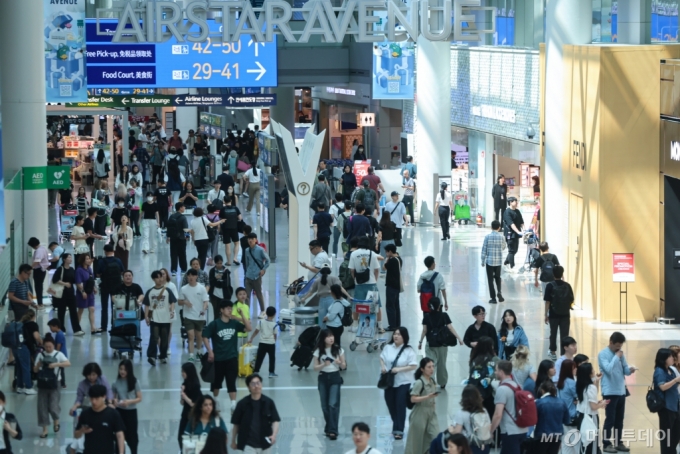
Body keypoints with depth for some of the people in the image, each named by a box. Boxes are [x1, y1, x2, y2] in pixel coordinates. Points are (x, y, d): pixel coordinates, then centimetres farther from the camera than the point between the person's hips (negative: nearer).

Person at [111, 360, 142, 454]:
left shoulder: (134, 382, -9)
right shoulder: (116, 382, -2)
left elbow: (139, 398, -6)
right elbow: (114, 397, 7)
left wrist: (129, 401, -23)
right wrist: (114, 401, -17)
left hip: (131, 411, -1)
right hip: (120, 411, 1)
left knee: (132, 435, 9)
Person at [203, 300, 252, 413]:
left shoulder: (234, 323, 1)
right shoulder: (215, 324, -8)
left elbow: (248, 328, -2)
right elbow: (205, 337, -6)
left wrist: (241, 316, -12)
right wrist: (210, 351, -13)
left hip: (232, 358, 1)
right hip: (218, 358, -1)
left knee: (231, 381, -6)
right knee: (217, 380, 16)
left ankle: (233, 404, -13)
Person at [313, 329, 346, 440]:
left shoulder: (338, 350, -1)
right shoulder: (318, 351, 0)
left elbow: (344, 366, 5)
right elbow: (315, 367, 0)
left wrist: (340, 363, -17)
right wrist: (324, 365, -18)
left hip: (335, 378, -2)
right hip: (323, 378, 2)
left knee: (333, 404, -13)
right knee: (325, 405, 8)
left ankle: (332, 431, -15)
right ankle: (329, 428, 25)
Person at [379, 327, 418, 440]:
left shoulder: (409, 350, -11)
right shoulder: (388, 347, 1)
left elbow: (413, 366, -13)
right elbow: (382, 358, 16)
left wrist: (399, 369, -22)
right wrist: (382, 366, -5)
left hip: (403, 382, -4)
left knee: (400, 405, -7)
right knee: (391, 405, 12)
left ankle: (399, 430, -3)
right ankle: (396, 427, 32)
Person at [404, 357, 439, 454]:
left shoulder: (432, 381, 5)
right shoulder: (419, 383, -18)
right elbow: (413, 399, -20)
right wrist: (428, 396, -29)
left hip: (431, 413, 6)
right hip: (420, 413, -6)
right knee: (417, 439, 6)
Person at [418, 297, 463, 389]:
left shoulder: (427, 316, -7)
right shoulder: (444, 316, -8)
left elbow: (424, 330, -4)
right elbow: (450, 328, -11)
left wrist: (420, 342, 6)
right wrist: (459, 338, -9)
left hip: (431, 343, -1)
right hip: (442, 343, 1)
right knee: (442, 363, 14)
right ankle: (442, 383, 24)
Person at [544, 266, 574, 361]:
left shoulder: (550, 286, -8)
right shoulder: (567, 285, -3)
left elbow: (547, 302, -9)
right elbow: (571, 301, 2)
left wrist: (546, 315, -2)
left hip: (554, 315, -1)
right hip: (565, 315, 1)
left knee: (553, 334, 13)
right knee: (564, 335, 3)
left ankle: (553, 353, 23)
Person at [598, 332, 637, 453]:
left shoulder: (620, 354, 9)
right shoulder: (603, 354, -11)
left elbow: (625, 370, 10)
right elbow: (608, 369, -25)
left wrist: (630, 369, -12)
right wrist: (617, 357, -18)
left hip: (621, 391, 7)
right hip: (610, 392, -7)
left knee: (619, 419, 12)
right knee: (610, 419, -5)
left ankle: (618, 442, 20)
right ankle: (606, 444, 2)